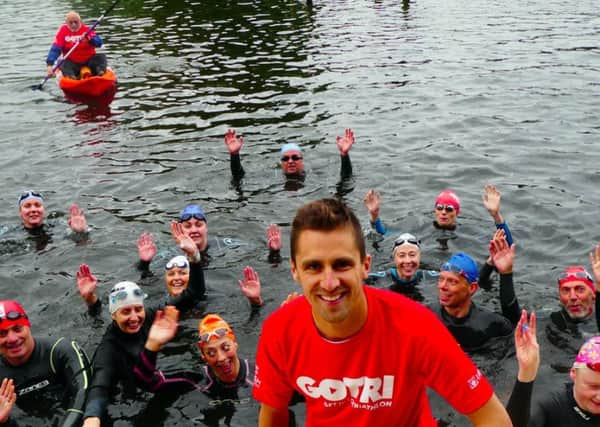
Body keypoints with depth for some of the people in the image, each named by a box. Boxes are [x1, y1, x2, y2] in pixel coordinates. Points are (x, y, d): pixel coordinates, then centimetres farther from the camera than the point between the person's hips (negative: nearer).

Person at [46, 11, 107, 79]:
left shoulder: (86, 29, 0)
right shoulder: (63, 31, 0)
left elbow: (99, 43, -13)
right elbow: (55, 49, -8)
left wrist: (89, 39, -35)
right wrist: (50, 64, -21)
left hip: (89, 61, 1)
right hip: (72, 63, 0)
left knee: (101, 56, -20)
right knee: (64, 64, -28)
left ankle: (100, 71, -44)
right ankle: (71, 76, -52)